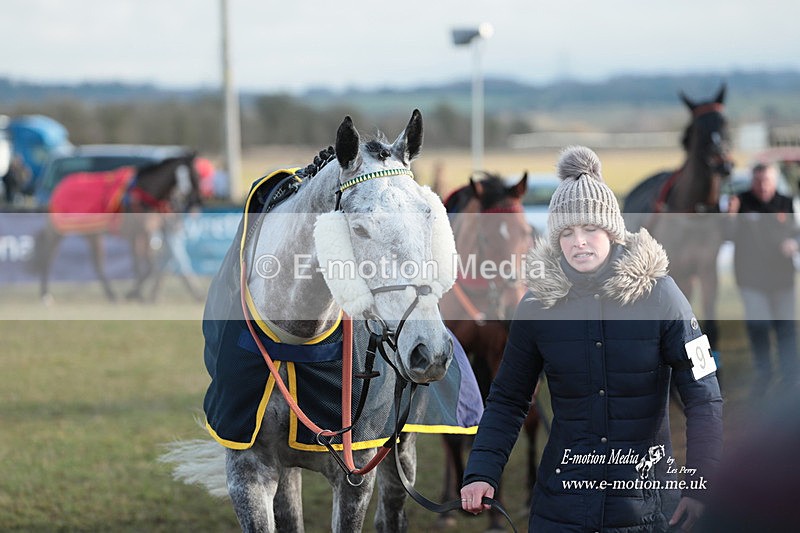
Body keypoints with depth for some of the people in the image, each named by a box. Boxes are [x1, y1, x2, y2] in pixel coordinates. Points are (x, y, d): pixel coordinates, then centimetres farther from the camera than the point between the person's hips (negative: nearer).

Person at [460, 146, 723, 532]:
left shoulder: (658, 294, -7)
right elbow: (507, 399, 6)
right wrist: (481, 474, -9)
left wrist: (700, 487, -17)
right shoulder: (539, 304, -1)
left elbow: (704, 398, -7)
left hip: (646, 498, -1)